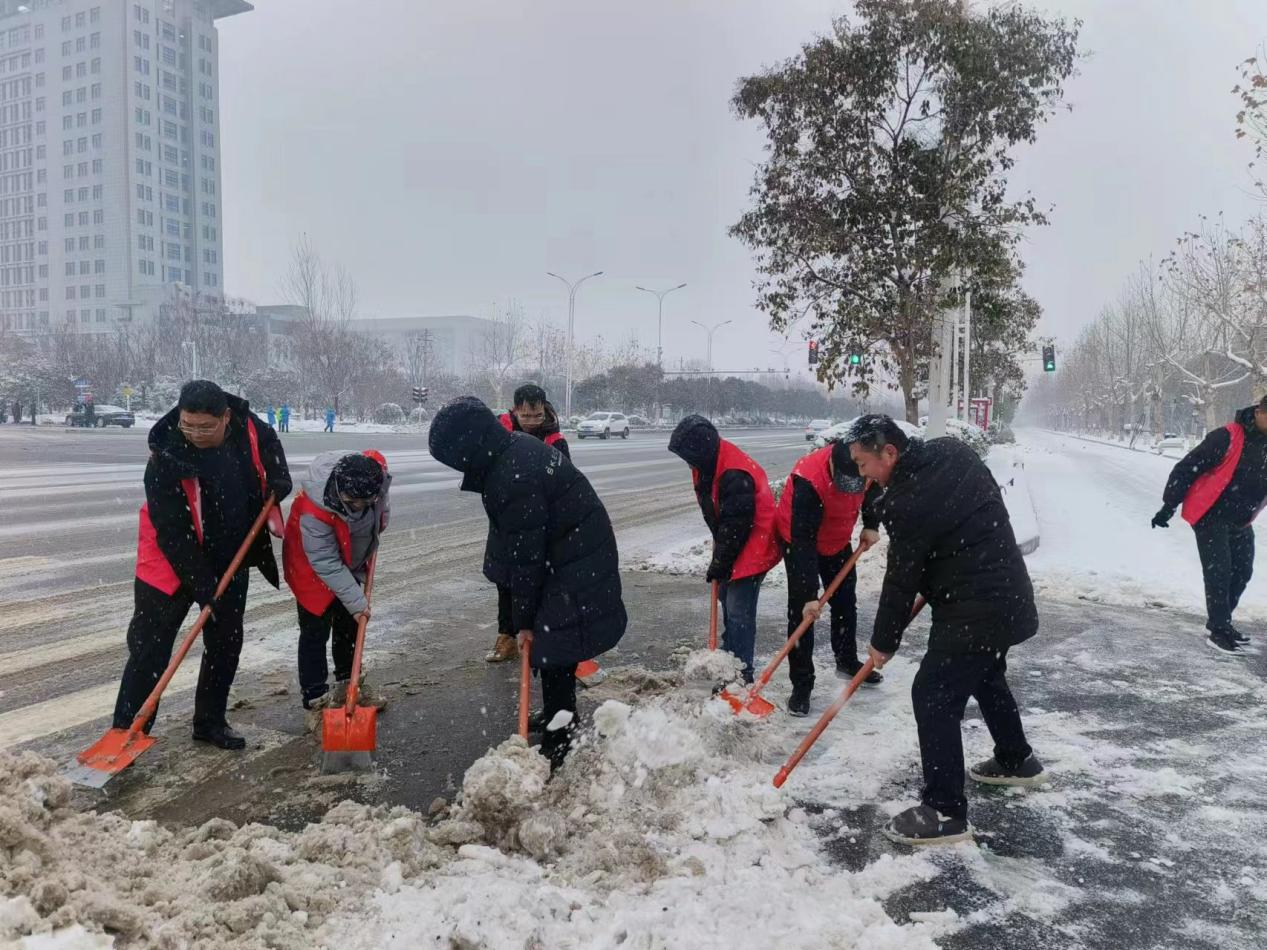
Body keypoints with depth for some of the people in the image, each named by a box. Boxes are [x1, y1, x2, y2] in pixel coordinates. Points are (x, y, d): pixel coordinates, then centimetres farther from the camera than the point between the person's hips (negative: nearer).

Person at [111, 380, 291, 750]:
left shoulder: (248, 428, -15)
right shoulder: (166, 459, -28)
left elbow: (270, 447, 11)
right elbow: (173, 535, -26)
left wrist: (278, 482, -7)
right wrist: (203, 588, -25)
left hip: (231, 561, 5)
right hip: (172, 565, -5)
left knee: (226, 644, 12)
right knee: (149, 650, -1)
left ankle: (210, 721, 27)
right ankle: (125, 732, 10)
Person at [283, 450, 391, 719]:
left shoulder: (377, 472, -27)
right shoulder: (313, 511, -41)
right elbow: (326, 564, -32)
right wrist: (357, 601, -29)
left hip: (351, 565, 6)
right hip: (313, 569, -6)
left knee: (350, 625, 17)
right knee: (315, 632, -3)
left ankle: (348, 683, 33)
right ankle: (314, 699, 8)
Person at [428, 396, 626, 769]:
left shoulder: (512, 479, -29)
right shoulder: (515, 448, 3)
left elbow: (526, 556, -22)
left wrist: (524, 619, -11)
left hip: (573, 566, -10)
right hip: (576, 552, 10)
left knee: (550, 642, -6)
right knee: (551, 639, 20)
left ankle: (559, 739, 4)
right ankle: (561, 715, 37)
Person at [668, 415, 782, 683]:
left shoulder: (735, 475, -31)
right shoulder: (708, 463, 0)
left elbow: (735, 526, -27)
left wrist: (719, 565, -16)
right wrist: (719, 559, 12)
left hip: (752, 547, -10)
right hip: (731, 545, 10)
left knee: (738, 612, -10)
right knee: (726, 600, 22)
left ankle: (740, 676, -2)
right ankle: (730, 655, 39)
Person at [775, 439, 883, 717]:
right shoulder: (808, 480, -41)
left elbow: (874, 488, 4)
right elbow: (803, 539, -39)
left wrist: (871, 525, -5)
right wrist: (809, 594, -39)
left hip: (838, 539, 6)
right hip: (800, 540, -6)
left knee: (846, 601, 16)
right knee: (800, 609, -11)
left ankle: (847, 661, 36)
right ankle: (801, 684, -3)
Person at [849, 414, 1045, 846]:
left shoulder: (907, 502, -24)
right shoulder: (952, 450, 1)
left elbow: (901, 580, -16)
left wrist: (884, 642, -3)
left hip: (973, 612, -10)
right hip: (1006, 595, 10)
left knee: (933, 697, -5)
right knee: (986, 677, 28)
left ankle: (945, 811, 1)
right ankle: (1018, 761, 47)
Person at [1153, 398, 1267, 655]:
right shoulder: (1227, 438, -20)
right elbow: (1187, 468, -17)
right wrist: (1169, 506, -17)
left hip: (1240, 521, 7)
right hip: (1210, 516, -7)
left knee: (1242, 572, 11)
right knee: (1218, 572, -8)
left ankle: (1221, 621, 28)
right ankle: (1218, 631, 1)